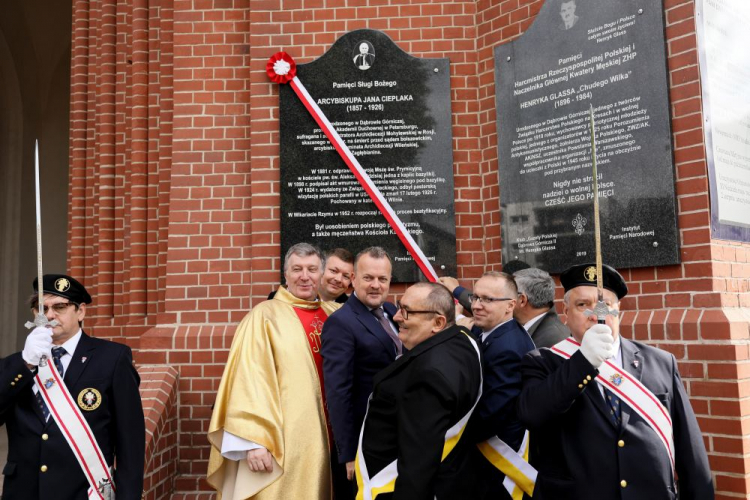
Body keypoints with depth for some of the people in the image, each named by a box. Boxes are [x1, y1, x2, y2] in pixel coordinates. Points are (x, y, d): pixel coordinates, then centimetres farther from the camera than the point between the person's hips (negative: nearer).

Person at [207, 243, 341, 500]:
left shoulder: (333, 314, 9)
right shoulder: (264, 316, -8)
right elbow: (249, 379, -14)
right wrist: (253, 440, -20)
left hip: (325, 435, 5)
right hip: (281, 441, -5)